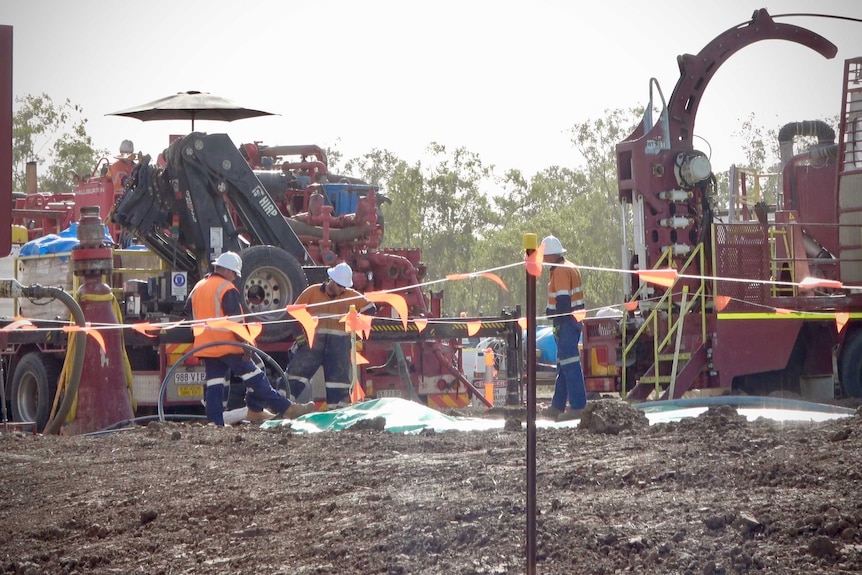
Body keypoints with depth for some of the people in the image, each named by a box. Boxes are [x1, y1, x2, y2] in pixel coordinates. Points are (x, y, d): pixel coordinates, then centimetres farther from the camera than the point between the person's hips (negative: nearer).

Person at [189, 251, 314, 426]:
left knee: (214, 384, 7)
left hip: (204, 345, 7)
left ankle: (214, 422, 2)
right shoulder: (227, 289, -12)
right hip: (226, 345, -7)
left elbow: (190, 315, 21)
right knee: (254, 378, -2)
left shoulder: (198, 288, 14)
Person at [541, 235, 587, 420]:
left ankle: (578, 407, -12)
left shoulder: (561, 271, -14)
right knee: (563, 365, 15)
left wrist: (558, 323, -19)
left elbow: (563, 300, -21)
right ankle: (557, 407, 21)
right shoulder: (570, 268, 18)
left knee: (569, 365, -10)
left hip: (566, 322, -11)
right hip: (575, 320, 11)